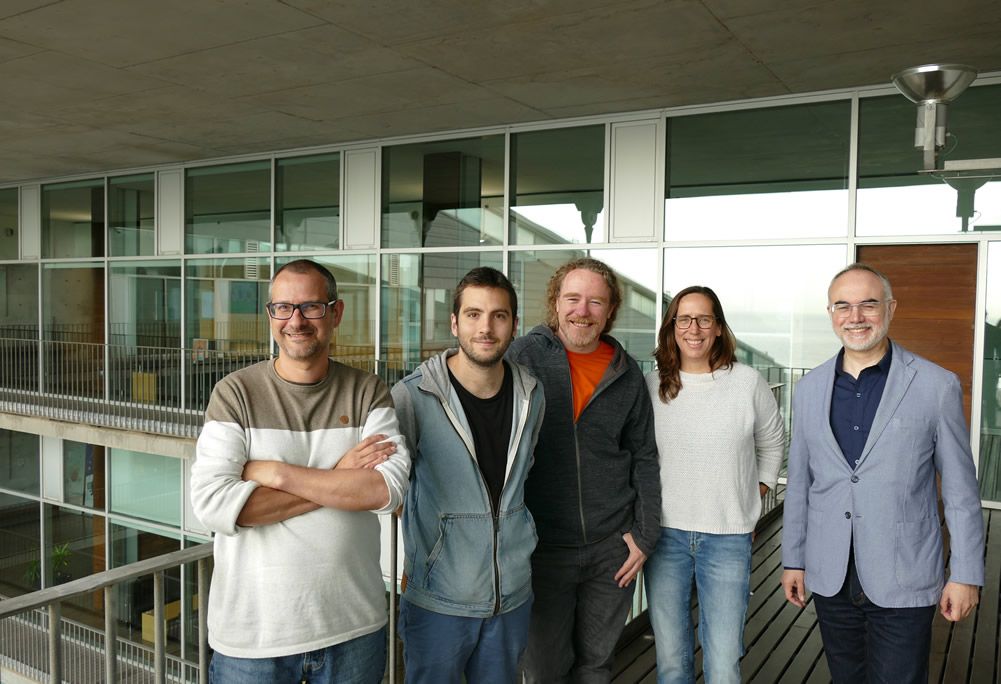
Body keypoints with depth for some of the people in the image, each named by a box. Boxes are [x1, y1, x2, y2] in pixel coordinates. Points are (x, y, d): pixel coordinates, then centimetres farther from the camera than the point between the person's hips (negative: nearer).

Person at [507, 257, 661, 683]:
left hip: (613, 547, 3)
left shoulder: (626, 373, 2)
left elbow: (644, 456, 8)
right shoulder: (525, 356, -7)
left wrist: (645, 533, 2)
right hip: (542, 547, -2)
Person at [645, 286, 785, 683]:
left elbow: (772, 443, 14)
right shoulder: (652, 385, 0)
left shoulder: (748, 383, -3)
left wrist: (756, 495, 9)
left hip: (728, 536, -1)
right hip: (665, 534, 1)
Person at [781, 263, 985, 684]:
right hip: (830, 580, 4)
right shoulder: (809, 389, 4)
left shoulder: (936, 386, -7)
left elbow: (960, 490, -3)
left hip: (903, 583, -3)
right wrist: (793, 559, 10)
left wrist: (966, 574, -3)